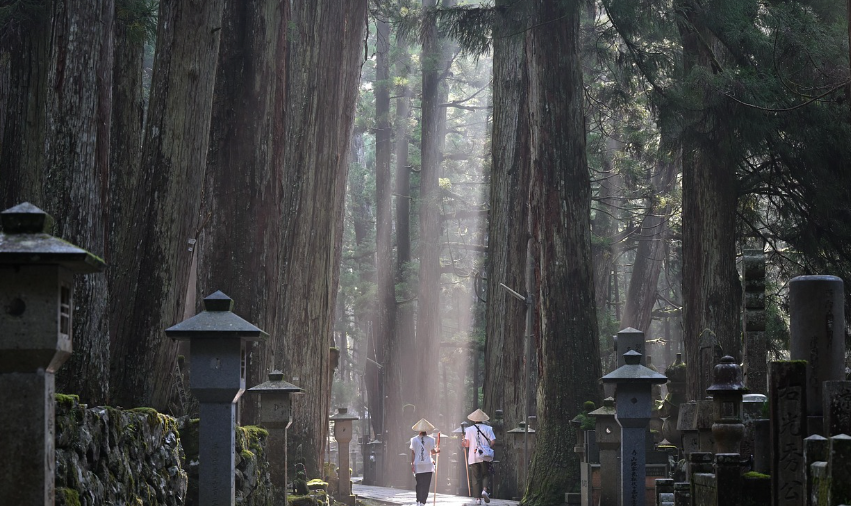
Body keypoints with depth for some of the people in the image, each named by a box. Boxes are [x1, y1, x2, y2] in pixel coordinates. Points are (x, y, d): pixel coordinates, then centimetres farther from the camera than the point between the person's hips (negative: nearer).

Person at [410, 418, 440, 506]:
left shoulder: (414, 439, 0)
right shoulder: (430, 439, -5)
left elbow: (412, 453, 1)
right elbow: (433, 451, -4)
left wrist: (412, 464, 4)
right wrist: (437, 450, 18)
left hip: (417, 465, 2)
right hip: (428, 465, -2)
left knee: (419, 484, 11)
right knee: (426, 485, 2)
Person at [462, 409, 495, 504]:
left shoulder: (469, 429, 0)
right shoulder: (488, 428, 1)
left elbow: (467, 443, -6)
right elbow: (493, 441, -6)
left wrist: (464, 444, 16)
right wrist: (488, 447, 12)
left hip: (473, 457, 0)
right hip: (485, 456, 0)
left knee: (476, 478, 5)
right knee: (485, 475, 13)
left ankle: (478, 498, 3)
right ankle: (484, 490, -14)